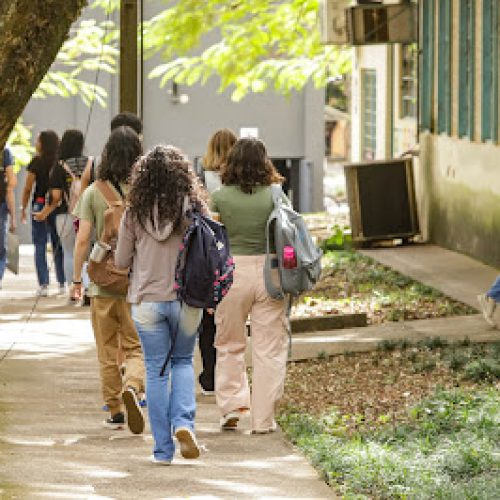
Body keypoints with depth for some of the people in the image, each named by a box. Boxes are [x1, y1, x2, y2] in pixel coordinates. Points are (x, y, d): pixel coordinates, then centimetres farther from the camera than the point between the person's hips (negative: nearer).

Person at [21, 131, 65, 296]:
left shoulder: (37, 162, -7)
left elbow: (28, 188, -5)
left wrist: (23, 208, 4)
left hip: (40, 204, -3)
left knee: (40, 246, 1)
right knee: (58, 245, 12)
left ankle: (43, 285, -5)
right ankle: (62, 283, 14)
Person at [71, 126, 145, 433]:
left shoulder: (93, 192, -3)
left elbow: (83, 239, -4)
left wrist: (77, 279, 6)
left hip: (102, 282, 1)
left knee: (108, 353, 12)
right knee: (138, 348, 5)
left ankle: (115, 411, 18)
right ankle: (132, 386, -24)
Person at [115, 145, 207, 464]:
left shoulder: (135, 213, -4)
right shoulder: (192, 208, -8)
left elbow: (121, 261, 2)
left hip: (147, 301, 0)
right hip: (186, 299, 0)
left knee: (156, 370, 8)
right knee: (183, 361, 20)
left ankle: (163, 449, 8)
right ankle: (183, 421, -4)